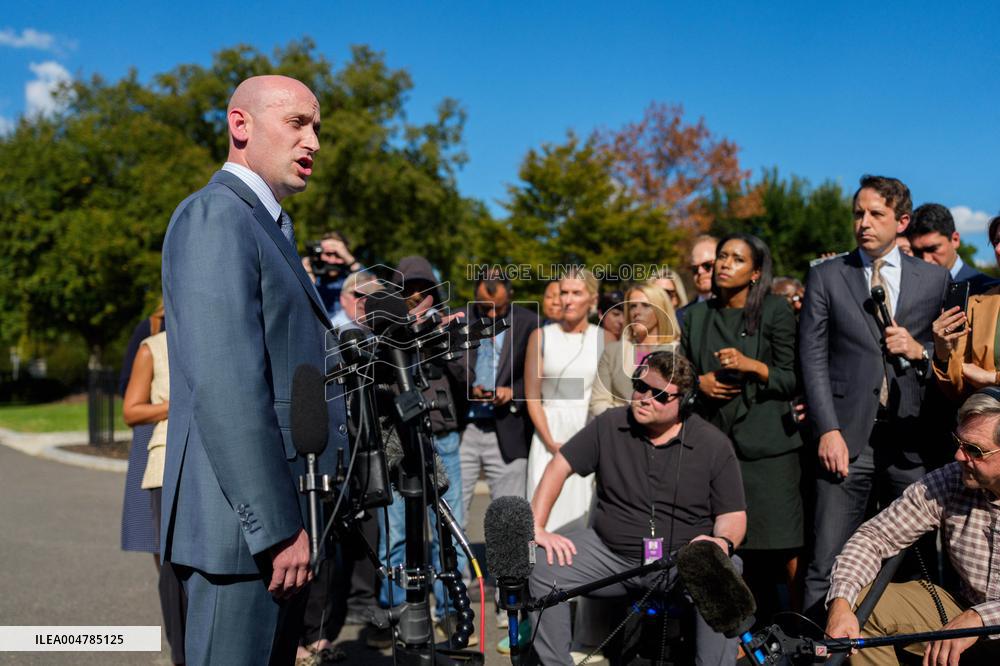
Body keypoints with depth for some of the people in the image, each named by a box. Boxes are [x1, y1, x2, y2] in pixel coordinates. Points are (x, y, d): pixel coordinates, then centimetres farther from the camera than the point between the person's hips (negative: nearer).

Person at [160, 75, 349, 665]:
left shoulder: (270, 227, 19)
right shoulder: (215, 217, -12)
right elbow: (224, 388, -22)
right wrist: (278, 528, -22)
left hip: (280, 519, 10)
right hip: (247, 527, -10)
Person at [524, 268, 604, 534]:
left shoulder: (604, 339, 4)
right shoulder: (541, 336, 6)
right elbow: (532, 397, 5)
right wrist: (551, 442, -6)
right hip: (549, 435, 1)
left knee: (584, 513, -3)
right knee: (546, 515, -5)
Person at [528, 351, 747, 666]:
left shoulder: (714, 444, -5)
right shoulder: (609, 425, 0)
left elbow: (733, 514, -1)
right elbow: (559, 466, 3)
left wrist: (723, 542, -24)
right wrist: (536, 527, -7)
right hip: (609, 553, 3)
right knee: (542, 566, -17)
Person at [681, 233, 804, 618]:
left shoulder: (776, 311, 1)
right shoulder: (697, 316, 13)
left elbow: (793, 380, -2)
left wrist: (751, 365, -17)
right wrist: (699, 382, -1)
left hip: (767, 444, -3)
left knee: (784, 541, -7)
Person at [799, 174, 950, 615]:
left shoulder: (935, 279, 10)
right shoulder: (826, 277, 7)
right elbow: (813, 358, 1)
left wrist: (919, 351, -8)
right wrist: (828, 431, -8)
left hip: (910, 440, 2)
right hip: (847, 436, -1)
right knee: (828, 562, -2)